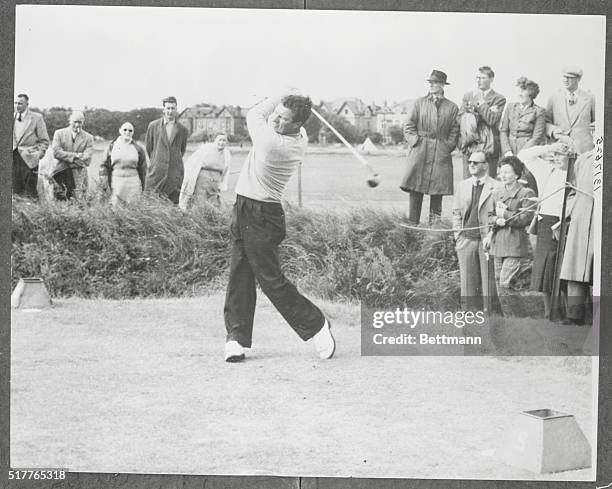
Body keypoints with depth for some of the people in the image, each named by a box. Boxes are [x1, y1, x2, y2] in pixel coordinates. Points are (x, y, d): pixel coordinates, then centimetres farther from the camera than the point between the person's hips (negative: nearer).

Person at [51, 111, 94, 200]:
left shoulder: (88, 137, 7)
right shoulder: (59, 133, 9)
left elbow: (87, 160, -3)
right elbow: (56, 152, -5)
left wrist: (67, 158, -10)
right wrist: (75, 156, -13)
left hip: (79, 176, 0)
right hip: (61, 174, 0)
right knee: (60, 200, -3)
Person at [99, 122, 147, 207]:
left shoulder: (138, 149, 7)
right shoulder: (112, 146, 6)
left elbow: (142, 168, 11)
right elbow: (104, 165, 7)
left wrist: (142, 187, 9)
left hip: (133, 183, 0)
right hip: (116, 183, 0)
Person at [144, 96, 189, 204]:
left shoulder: (182, 130, 6)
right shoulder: (153, 126, 5)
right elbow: (148, 147, 15)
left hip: (175, 174, 0)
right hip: (156, 172, 0)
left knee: (175, 202, -3)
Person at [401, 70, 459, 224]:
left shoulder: (452, 107, 8)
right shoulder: (419, 103, 8)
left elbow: (454, 131, 11)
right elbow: (409, 126, 9)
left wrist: (447, 147, 0)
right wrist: (415, 141, -4)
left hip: (441, 154, 0)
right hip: (420, 151, 0)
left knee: (437, 191, -1)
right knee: (415, 188, -5)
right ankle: (413, 223, -3)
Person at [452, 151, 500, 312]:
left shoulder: (496, 187, -2)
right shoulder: (462, 185, 13)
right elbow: (456, 212, 16)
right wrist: (458, 235, 7)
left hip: (488, 239, -4)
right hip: (466, 239, 4)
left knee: (488, 281, -1)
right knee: (468, 282, 5)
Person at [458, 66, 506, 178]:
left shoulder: (499, 99, 4)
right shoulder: (468, 96, 16)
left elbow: (491, 120, -10)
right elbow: (460, 118, 4)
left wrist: (481, 104, -5)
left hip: (489, 148, -3)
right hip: (469, 147, 3)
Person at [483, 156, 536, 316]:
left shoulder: (526, 193, -3)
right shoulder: (496, 192, 16)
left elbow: (526, 218, -10)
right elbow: (489, 215, 19)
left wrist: (505, 215, -7)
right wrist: (496, 221, -2)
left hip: (515, 245, -7)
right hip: (498, 244, 7)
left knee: (506, 283, -15)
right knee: (499, 283, 6)